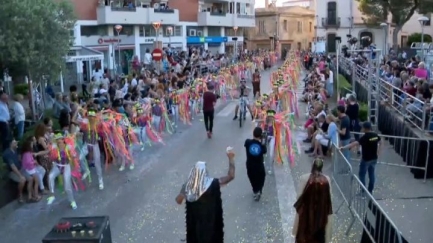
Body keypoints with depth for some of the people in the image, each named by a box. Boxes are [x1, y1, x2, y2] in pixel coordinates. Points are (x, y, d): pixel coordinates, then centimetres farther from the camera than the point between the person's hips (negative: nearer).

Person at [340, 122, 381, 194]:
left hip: (366, 159, -7)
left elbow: (354, 144, -32)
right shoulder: (376, 135, -1)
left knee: (362, 175, 7)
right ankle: (370, 191, 23)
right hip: (374, 158, 7)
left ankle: (363, 191, 11)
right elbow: (379, 143, 15)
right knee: (372, 174, 14)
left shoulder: (365, 137, -23)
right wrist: (377, 154, 25)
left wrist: (343, 147, -34)